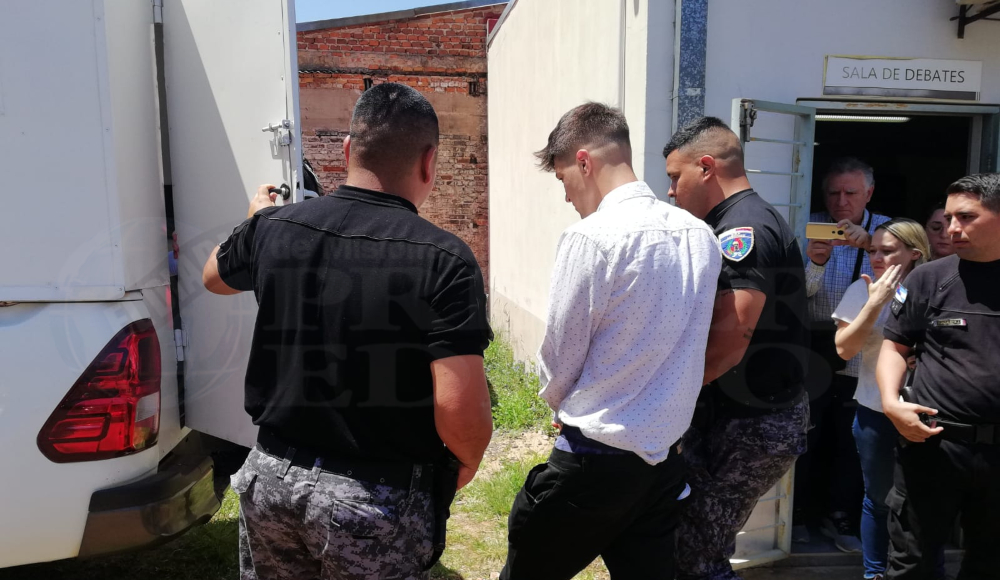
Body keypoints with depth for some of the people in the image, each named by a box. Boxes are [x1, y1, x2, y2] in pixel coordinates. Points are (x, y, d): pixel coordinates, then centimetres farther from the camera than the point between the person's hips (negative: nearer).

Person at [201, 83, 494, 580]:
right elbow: (459, 409, -26)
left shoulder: (272, 227, -5)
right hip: (375, 500, -4)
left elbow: (214, 276, 18)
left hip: (272, 477, 5)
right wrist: (467, 462, -4)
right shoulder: (443, 259, -20)